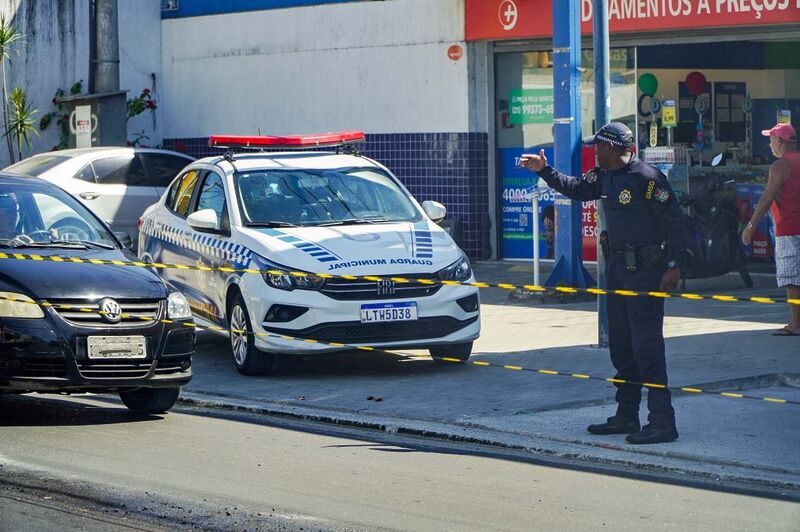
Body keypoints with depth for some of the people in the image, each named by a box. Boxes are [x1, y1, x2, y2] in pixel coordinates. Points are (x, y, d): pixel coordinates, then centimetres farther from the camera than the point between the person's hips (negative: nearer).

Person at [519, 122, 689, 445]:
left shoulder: (645, 177, -16)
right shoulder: (605, 177, 11)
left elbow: (674, 221, -16)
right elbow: (576, 189, 31)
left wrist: (674, 265, -20)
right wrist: (544, 171, 23)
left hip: (646, 270, -9)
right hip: (618, 267, 9)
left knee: (647, 345, -12)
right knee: (621, 345, 14)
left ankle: (662, 422, -13)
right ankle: (626, 416, 23)